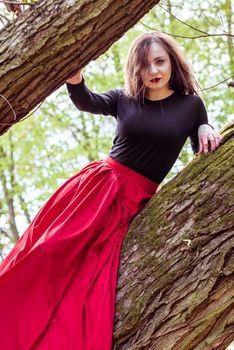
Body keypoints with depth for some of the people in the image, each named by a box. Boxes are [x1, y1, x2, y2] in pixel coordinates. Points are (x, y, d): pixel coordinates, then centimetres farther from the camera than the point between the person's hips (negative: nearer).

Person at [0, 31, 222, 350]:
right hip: (99, 182, 1)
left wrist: (205, 129, -6)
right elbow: (89, 103, -15)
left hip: (134, 200, 0)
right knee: (44, 251, -13)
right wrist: (75, 80, -38)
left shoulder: (190, 104, 6)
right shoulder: (124, 98, 5)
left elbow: (203, 154, 17)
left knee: (91, 278, -11)